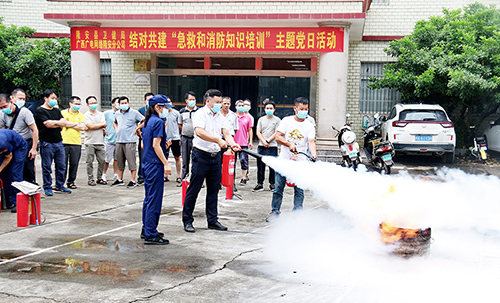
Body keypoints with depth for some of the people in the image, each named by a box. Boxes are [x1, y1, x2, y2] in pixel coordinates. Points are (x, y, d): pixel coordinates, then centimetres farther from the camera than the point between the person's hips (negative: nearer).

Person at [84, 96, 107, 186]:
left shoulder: (101, 114, 14)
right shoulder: (86, 115, 0)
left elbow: (105, 125, 1)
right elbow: (91, 126, -12)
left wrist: (96, 125, -10)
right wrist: (102, 124, -1)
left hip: (100, 142, 4)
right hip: (90, 142, -4)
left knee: (102, 161, 4)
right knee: (90, 162, 0)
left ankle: (99, 178, 16)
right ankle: (90, 179, 9)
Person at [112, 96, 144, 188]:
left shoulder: (134, 113, -4)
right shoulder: (117, 113, 14)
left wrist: (137, 129, -4)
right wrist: (116, 130, 17)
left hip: (130, 141, -6)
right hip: (119, 141, 6)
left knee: (131, 161, -6)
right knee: (120, 161, 12)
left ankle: (133, 181, 0)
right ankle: (120, 180, 22)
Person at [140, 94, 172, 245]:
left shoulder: (148, 122, 15)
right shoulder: (158, 122, -13)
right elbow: (155, 145, -19)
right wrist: (166, 164, -18)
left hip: (147, 163, 10)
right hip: (155, 164, -10)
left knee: (149, 198, 17)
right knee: (154, 199, -5)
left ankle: (146, 230, 26)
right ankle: (151, 235, -1)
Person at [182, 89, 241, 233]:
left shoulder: (219, 116, 14)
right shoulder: (200, 114, -8)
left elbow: (226, 132, 6)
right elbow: (199, 132, -24)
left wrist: (233, 143, -15)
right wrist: (218, 140, -31)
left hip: (216, 156, 7)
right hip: (201, 155, -7)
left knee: (214, 190, 11)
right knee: (194, 189, 0)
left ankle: (212, 220, 21)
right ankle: (187, 220, 11)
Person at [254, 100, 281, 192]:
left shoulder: (277, 120, 4)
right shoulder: (261, 119, 13)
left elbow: (276, 133, -3)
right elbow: (258, 132, 6)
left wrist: (267, 141, -11)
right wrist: (263, 142, -8)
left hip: (272, 146, -3)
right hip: (261, 146, 3)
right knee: (260, 166, 3)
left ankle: (272, 183, 9)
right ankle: (260, 184, 10)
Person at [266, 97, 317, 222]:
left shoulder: (309, 126, 5)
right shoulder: (287, 120, 4)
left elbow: (311, 142, -7)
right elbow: (278, 136, -2)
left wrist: (313, 155, -27)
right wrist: (289, 145, -18)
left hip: (300, 162, 0)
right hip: (284, 160, 0)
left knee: (299, 189, 1)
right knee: (278, 187, 4)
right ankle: (275, 212, 16)